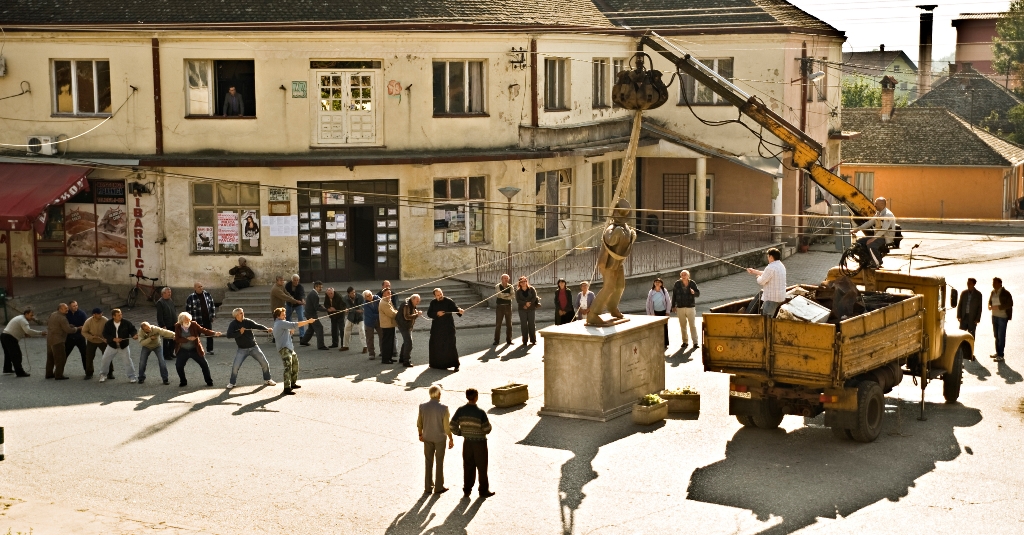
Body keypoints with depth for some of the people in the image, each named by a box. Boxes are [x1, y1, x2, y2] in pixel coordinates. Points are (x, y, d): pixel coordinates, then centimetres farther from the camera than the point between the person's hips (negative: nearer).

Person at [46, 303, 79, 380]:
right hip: (57, 341, -10)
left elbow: (47, 323, 21)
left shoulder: (53, 315, 8)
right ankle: (59, 375, -4)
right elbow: (68, 330, -21)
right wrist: (76, 328, -4)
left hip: (49, 339, 10)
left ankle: (49, 374, 23)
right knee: (61, 358, -3)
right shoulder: (62, 318, -19)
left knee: (50, 357, 17)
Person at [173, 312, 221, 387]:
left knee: (204, 364, 2)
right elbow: (177, 339, -16)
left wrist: (214, 333, -27)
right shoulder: (177, 327, -9)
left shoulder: (194, 325, -10)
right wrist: (187, 339, -27)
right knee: (179, 366, -5)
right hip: (183, 350, 0)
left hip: (195, 349, 0)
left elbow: (203, 330, -15)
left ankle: (209, 381, 17)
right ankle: (183, 381, 16)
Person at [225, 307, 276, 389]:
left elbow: (257, 326, -16)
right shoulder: (233, 324, -7)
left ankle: (267, 380, 23)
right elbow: (229, 335, -17)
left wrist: (267, 329, -32)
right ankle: (232, 383, 11)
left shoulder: (247, 321, -5)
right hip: (242, 349, -2)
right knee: (235, 366, -10)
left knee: (265, 363, 3)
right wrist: (239, 332, -26)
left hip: (254, 347, 2)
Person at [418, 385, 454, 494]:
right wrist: (451, 439, -2)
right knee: (439, 462, 12)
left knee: (428, 462, 15)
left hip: (427, 437, 3)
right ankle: (438, 487, 21)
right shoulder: (443, 408, -20)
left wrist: (420, 434, 17)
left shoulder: (422, 407, -11)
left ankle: (428, 487, 22)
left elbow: (419, 423, 0)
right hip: (440, 438, -3)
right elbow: (447, 426, -14)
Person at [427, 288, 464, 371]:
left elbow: (455, 307, -20)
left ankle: (455, 364, -5)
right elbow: (429, 313, -1)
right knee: (435, 345, 13)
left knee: (450, 345, -9)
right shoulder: (433, 303, 5)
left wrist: (459, 310, -43)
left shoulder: (448, 301, -9)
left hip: (448, 327, -5)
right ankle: (436, 363, 31)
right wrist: (437, 313, -19)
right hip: (437, 327, 5)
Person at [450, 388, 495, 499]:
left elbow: (452, 426, -7)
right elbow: (487, 429, -17)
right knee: (482, 467, 10)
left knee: (468, 466, 16)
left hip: (467, 442, 4)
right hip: (480, 442, -4)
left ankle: (467, 490, 22)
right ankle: (483, 491, 18)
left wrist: (460, 433, 11)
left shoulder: (460, 410, -9)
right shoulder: (480, 412, -21)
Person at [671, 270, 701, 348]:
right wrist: (673, 306, 4)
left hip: (691, 307, -1)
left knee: (692, 325, -4)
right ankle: (685, 341, 17)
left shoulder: (692, 283, -6)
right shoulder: (677, 284, -5)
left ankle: (695, 342, -3)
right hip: (680, 307, 1)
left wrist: (694, 292, -27)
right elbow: (674, 295, 2)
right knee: (683, 325, 8)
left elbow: (698, 294, -4)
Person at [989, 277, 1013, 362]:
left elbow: (1010, 304, -15)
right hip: (994, 316, 7)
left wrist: (999, 307, -22)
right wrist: (990, 306, -4)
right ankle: (998, 353, 21)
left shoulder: (1005, 293, -14)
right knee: (996, 335, 12)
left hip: (1003, 317, -7)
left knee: (1001, 336, -6)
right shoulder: (993, 292, 7)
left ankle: (1001, 355, -3)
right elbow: (990, 301, 19)